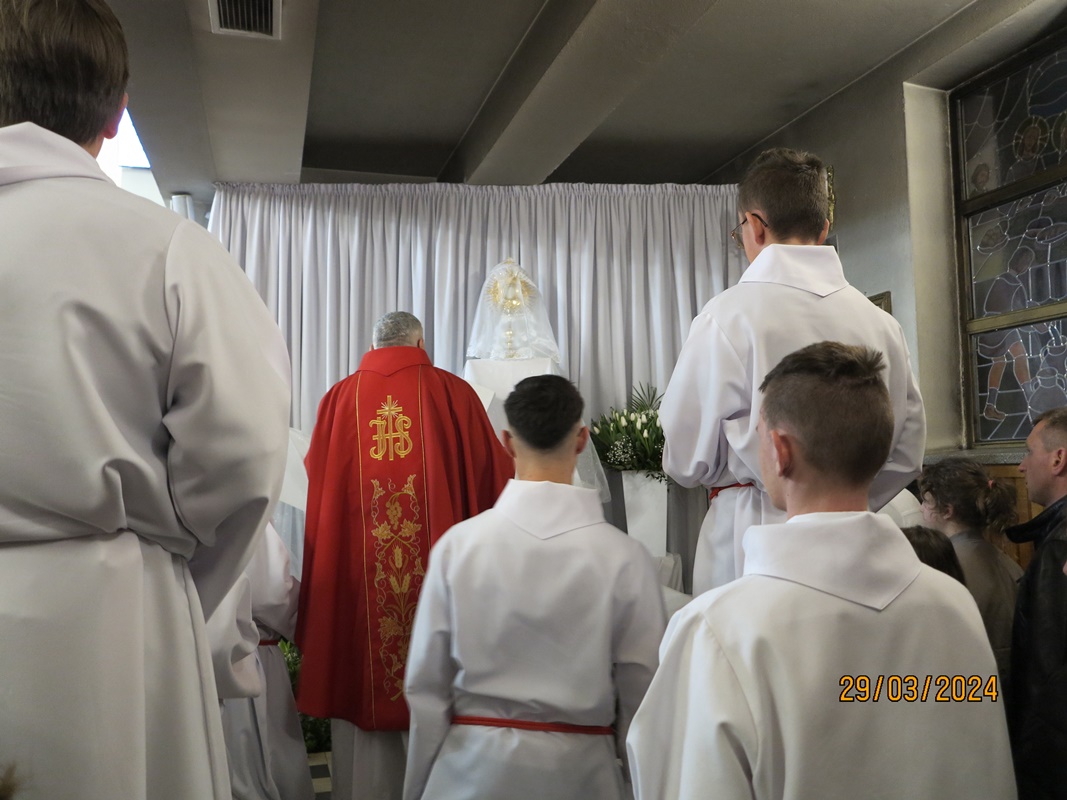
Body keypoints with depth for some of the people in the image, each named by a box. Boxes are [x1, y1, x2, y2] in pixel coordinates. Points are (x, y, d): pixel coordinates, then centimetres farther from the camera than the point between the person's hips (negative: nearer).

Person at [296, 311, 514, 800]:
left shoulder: (339, 399, 5)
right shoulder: (454, 393, 0)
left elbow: (315, 489, 9)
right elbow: (497, 477, 5)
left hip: (353, 577, 2)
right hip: (440, 573, -1)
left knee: (361, 698, 10)